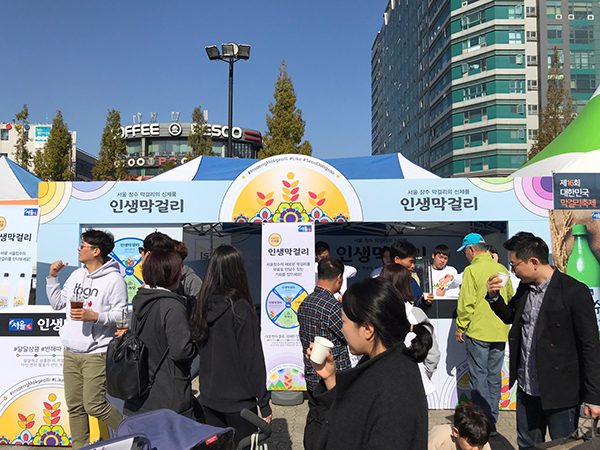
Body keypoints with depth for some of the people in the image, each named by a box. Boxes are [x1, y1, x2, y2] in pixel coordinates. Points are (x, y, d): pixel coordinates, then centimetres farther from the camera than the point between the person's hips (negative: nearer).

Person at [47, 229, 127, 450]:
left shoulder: (114, 280, -10)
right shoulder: (76, 275, 12)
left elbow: (121, 315, -12)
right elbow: (57, 303, 19)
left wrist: (94, 316, -22)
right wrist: (52, 277, 12)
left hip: (97, 354, -7)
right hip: (71, 353, 7)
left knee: (94, 406, -7)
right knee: (74, 406, 11)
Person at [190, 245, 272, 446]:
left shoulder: (203, 306, 0)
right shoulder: (240, 308, -18)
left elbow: (200, 350, 9)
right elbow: (253, 360, -15)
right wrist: (264, 404, -8)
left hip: (209, 399, 6)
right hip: (238, 400, -5)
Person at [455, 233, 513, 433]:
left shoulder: (472, 270, -11)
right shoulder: (502, 269, 7)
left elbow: (466, 303, -14)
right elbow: (510, 298, 17)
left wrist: (460, 328, -4)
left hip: (478, 332, -6)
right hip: (500, 332, 6)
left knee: (478, 377, 2)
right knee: (494, 376, 13)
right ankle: (492, 422, 20)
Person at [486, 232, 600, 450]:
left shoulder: (574, 291, -17)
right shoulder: (524, 287, 5)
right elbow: (510, 316, 22)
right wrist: (494, 297, 2)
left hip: (559, 393, -6)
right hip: (527, 389, 7)